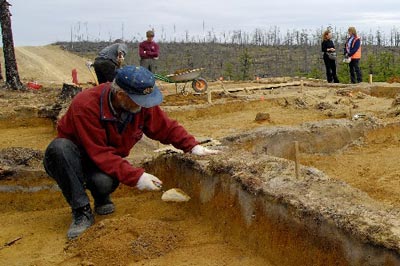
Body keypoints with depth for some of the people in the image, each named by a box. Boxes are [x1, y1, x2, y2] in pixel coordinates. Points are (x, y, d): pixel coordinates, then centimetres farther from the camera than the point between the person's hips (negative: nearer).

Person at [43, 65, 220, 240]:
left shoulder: (141, 104, -16)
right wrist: (136, 176, -39)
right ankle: (82, 212, -24)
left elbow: (167, 127, -3)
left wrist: (193, 146, -18)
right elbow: (100, 154, -33)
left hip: (109, 160, 2)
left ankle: (102, 199, 5)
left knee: (106, 181, -34)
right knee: (59, 147, -37)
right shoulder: (86, 105, -33)